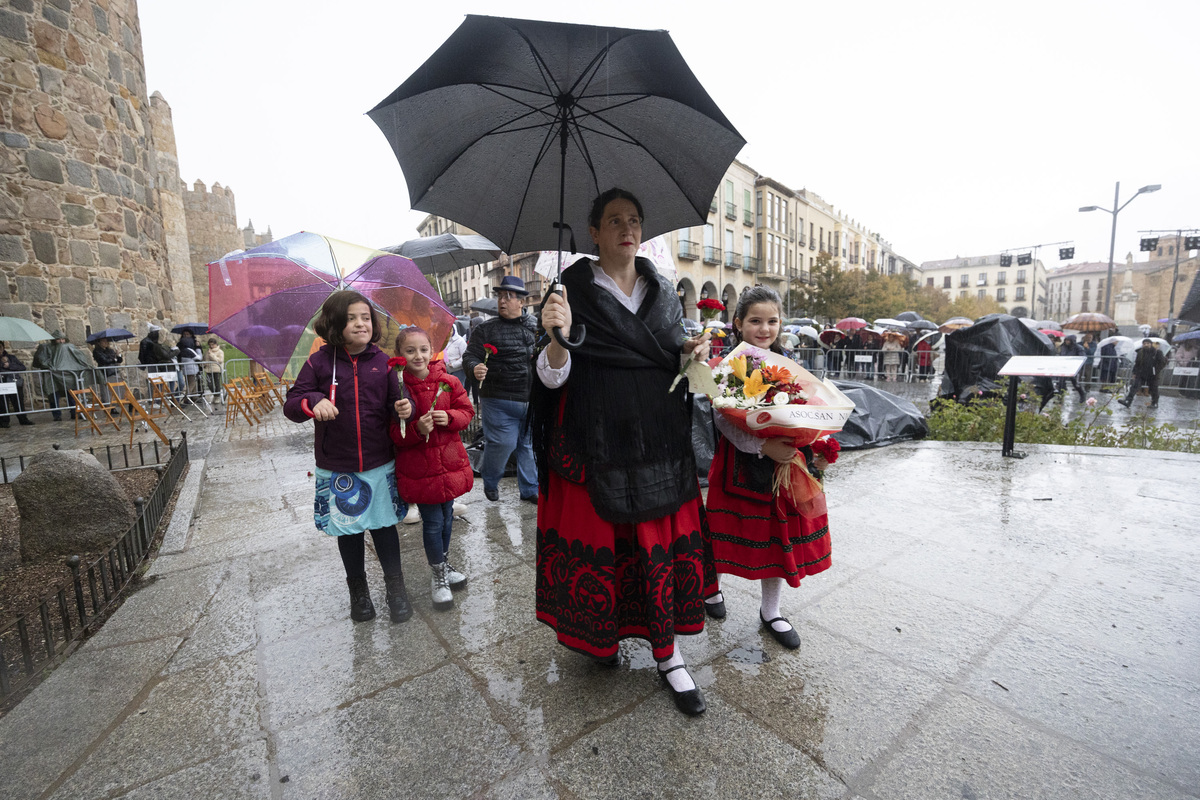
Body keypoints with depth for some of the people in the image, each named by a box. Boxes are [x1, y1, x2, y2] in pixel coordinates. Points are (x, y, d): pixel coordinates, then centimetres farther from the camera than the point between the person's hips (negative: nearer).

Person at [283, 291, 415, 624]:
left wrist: (404, 408, -24)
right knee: (348, 529, 16)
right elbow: (291, 404, -5)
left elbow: (396, 401, -1)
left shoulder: (382, 361, -3)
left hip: (379, 465, 0)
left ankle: (395, 587, 30)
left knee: (384, 525, 11)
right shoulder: (320, 362, -6)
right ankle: (358, 590, 37)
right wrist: (313, 402, -27)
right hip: (337, 468, 0)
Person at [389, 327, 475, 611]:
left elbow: (467, 411, 3)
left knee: (447, 516, 19)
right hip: (418, 468, -3)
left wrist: (449, 417, -16)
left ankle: (445, 564, 45)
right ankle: (439, 578, 28)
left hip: (449, 462, 4)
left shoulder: (448, 382, -2)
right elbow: (395, 435, -9)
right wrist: (417, 429, -28)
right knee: (433, 522, 4)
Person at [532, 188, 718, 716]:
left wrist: (690, 354, -4)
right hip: (598, 442, -3)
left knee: (663, 544, 7)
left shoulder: (663, 291, 11)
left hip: (658, 440, 4)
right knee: (598, 541, 6)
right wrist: (558, 336, -27)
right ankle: (599, 637, 34)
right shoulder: (574, 290, -2)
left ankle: (667, 654, 26)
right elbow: (554, 377, -8)